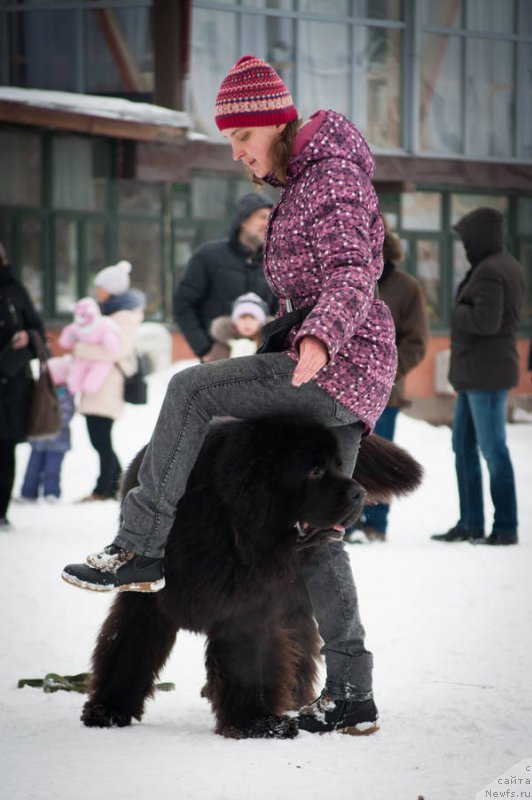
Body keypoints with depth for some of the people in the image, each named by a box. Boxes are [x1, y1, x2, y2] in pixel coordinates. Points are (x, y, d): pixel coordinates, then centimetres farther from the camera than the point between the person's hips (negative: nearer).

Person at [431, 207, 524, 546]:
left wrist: (459, 313, -8)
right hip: (474, 374, 11)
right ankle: (470, 524, 19)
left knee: (493, 449, -6)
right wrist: (465, 312, 6)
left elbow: (486, 322, -26)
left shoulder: (488, 272, -17)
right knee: (463, 445, 15)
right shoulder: (510, 266, 15)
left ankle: (506, 528, -3)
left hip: (486, 375, -11)